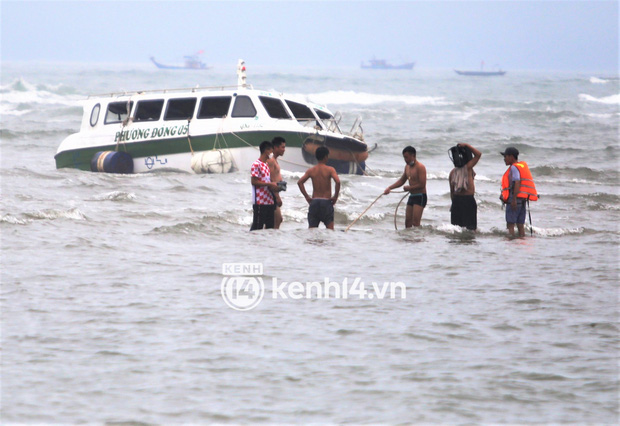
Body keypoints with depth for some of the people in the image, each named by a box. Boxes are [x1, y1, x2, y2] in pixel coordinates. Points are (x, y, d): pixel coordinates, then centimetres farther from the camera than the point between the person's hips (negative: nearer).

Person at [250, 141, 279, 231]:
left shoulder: (267, 165, 17)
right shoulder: (256, 165, -10)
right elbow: (254, 181, -15)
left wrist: (274, 186, 3)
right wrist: (270, 184, -16)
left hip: (269, 201, 9)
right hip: (260, 202, -9)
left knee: (270, 225, 9)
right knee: (257, 226, -7)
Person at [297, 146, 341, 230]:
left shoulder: (311, 170, 5)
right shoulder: (330, 169, -4)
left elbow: (300, 182, -4)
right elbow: (338, 182, -19)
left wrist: (307, 197, 1)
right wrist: (335, 197, -8)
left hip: (314, 201, 3)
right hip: (326, 201, -3)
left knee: (311, 229, 4)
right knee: (330, 228, -1)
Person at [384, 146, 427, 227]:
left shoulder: (420, 167, -15)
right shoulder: (407, 167, 12)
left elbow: (422, 185, -20)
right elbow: (401, 181, 22)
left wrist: (409, 188, -9)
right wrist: (389, 188, 9)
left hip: (420, 197, -9)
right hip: (411, 196, 9)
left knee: (415, 222, -16)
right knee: (408, 221, 7)